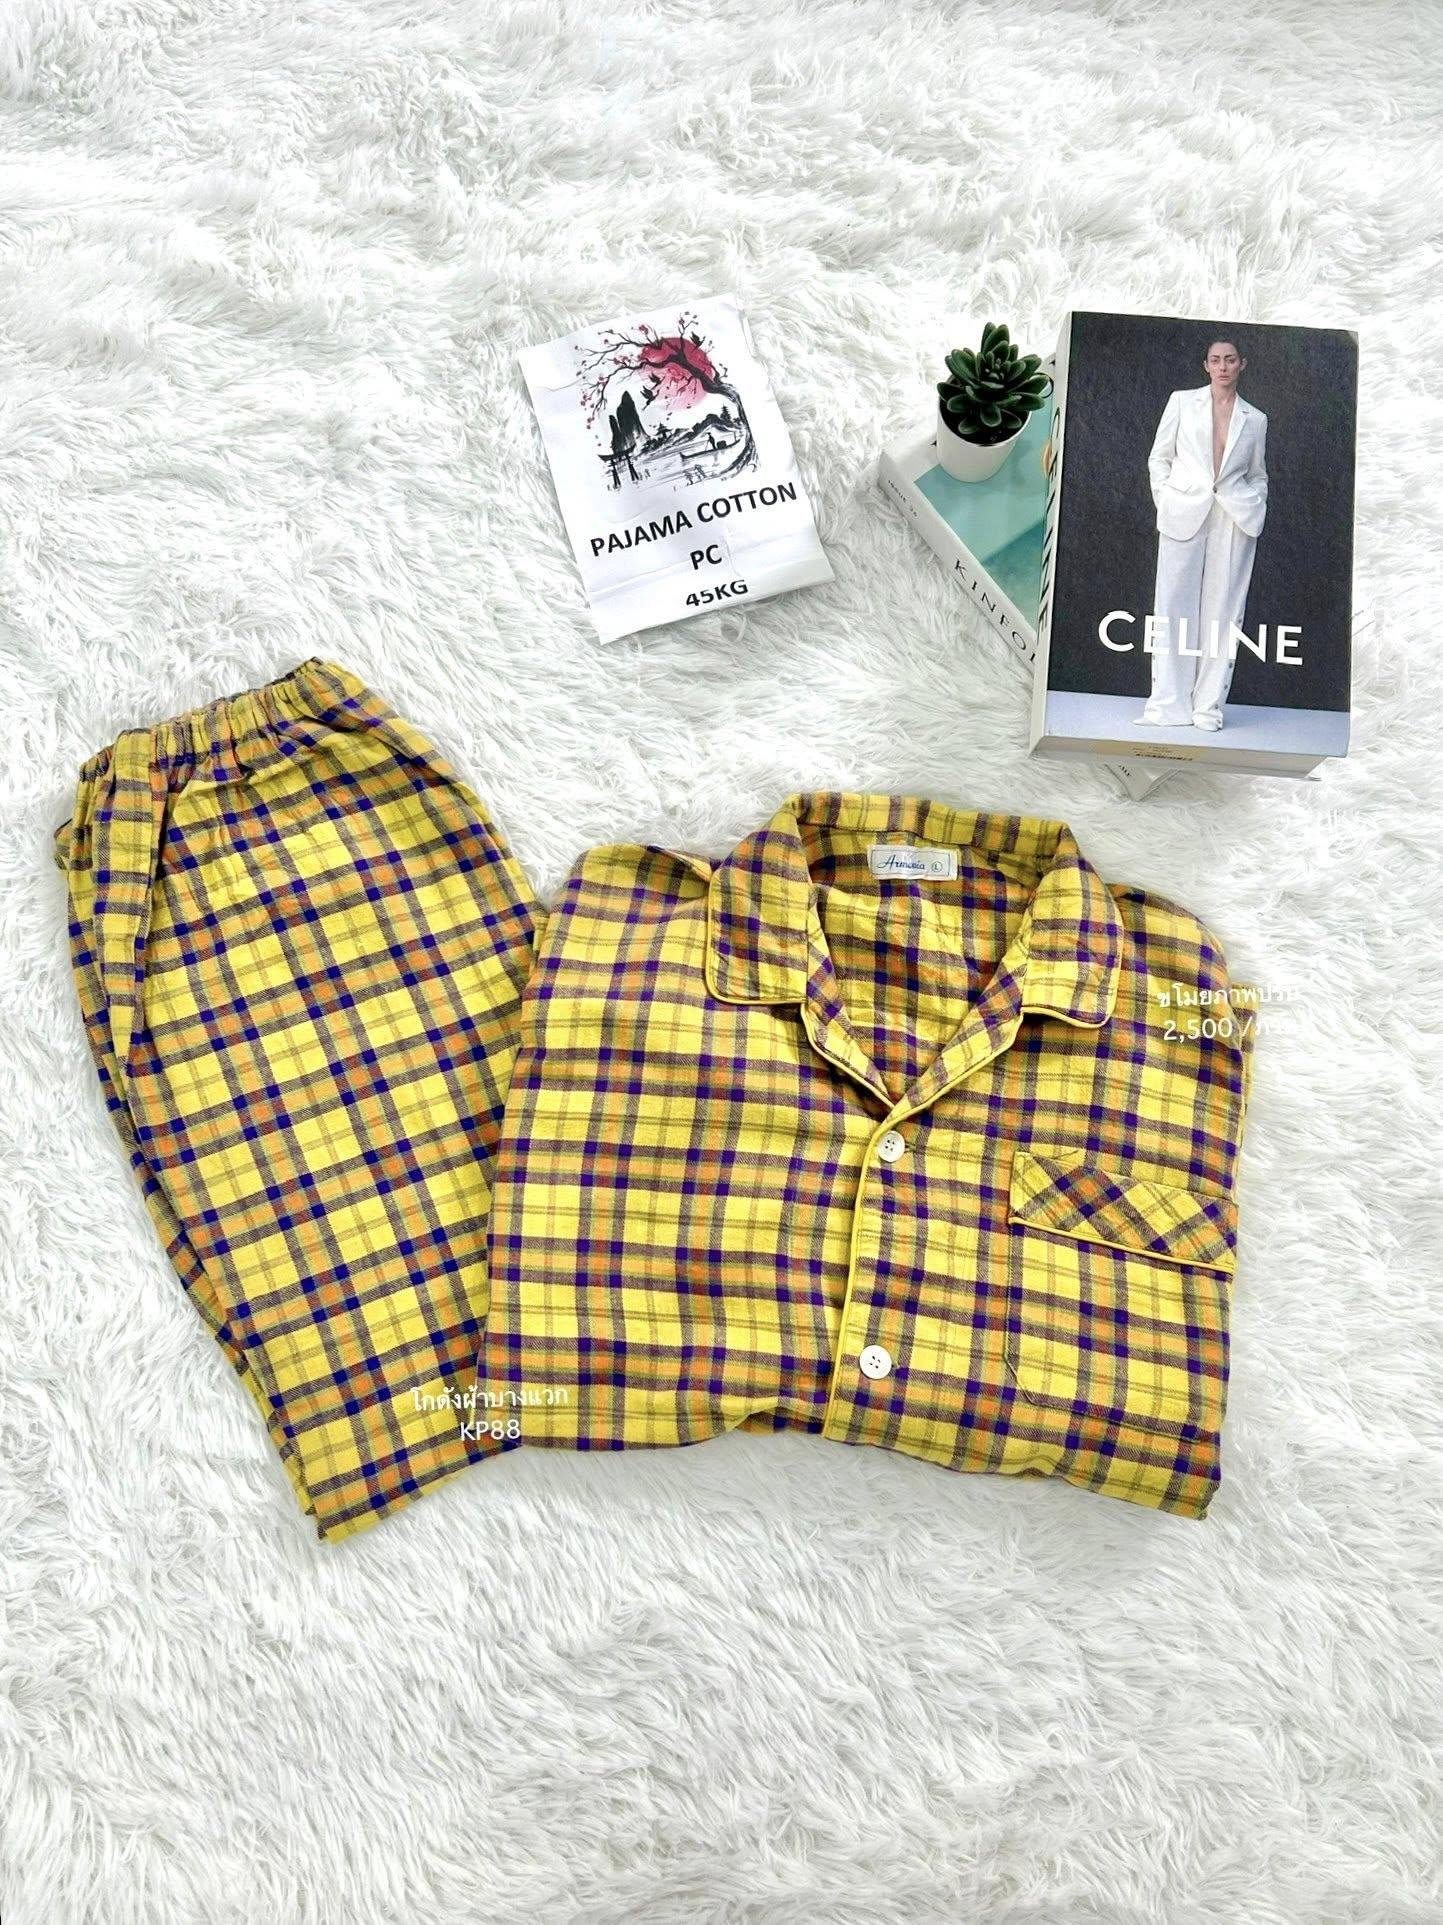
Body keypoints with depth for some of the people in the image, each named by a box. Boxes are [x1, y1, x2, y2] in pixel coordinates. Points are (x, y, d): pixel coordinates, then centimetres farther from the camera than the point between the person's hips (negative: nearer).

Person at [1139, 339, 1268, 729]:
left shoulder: (1255, 419, 13)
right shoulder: (1182, 401, 9)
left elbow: (1258, 475, 20)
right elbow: (1159, 457, 9)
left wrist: (1255, 506, 4)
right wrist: (1165, 501, -1)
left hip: (1234, 520, 2)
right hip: (1184, 516, -1)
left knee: (1223, 608, -1)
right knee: (1174, 605, -4)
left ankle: (1209, 704, 3)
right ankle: (1169, 703, 0)